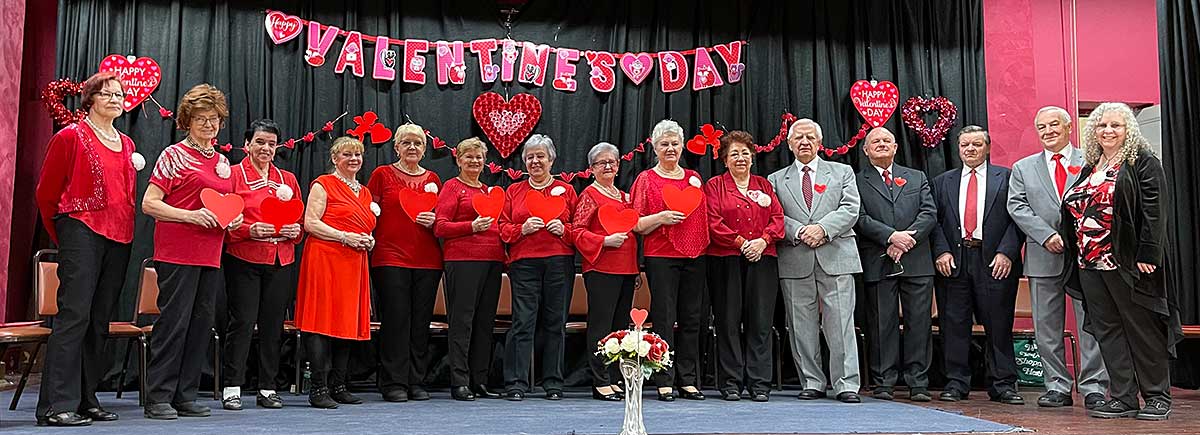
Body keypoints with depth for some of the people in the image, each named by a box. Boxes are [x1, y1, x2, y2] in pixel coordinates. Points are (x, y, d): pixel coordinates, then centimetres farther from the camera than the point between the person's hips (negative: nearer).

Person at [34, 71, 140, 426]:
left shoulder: (126, 144, 18)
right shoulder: (71, 136, -1)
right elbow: (46, 192, 3)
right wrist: (62, 234, 8)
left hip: (118, 237, 7)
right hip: (82, 229, -6)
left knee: (100, 320, 8)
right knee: (74, 314, -13)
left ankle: (86, 400, 14)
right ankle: (56, 406, -11)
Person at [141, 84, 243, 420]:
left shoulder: (222, 161, 17)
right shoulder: (175, 155, -3)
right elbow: (149, 203, -9)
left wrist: (233, 219, 5)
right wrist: (192, 216, -19)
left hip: (210, 255, 7)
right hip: (177, 252, -7)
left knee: (201, 323, 8)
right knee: (174, 322, -6)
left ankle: (185, 396, 16)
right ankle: (159, 398, 3)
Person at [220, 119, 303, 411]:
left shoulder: (287, 179, 15)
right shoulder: (233, 174, 1)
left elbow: (300, 220, 18)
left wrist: (294, 230, -3)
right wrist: (250, 230, -18)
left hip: (282, 261, 4)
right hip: (244, 259, -4)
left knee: (274, 324, 6)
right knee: (242, 322, -5)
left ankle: (267, 389, 14)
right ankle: (232, 389, 4)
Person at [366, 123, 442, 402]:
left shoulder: (432, 179, 14)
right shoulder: (382, 175, 5)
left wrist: (433, 221, -1)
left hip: (427, 261, 3)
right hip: (390, 258, -3)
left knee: (421, 322, 4)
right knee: (395, 321, -5)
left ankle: (417, 382, 12)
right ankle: (394, 384, 2)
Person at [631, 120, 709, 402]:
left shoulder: (694, 177, 16)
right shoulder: (646, 179, 4)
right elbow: (636, 225, -1)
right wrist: (661, 218, -15)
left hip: (694, 256, 4)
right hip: (661, 257, -4)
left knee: (692, 319, 5)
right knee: (664, 320, -4)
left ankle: (689, 380, 13)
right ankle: (664, 382, 3)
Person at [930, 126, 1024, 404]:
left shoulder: (1006, 177, 8)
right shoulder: (942, 182, 15)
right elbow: (935, 220, 8)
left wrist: (1006, 252, -10)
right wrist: (941, 251, -6)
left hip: (994, 261, -2)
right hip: (954, 260, 2)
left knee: (999, 325, 2)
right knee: (954, 324, 3)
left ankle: (1003, 385, 10)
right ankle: (956, 383, 10)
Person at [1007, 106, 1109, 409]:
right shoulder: (1023, 168, 12)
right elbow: (1017, 207, 1)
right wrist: (1047, 235, -11)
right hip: (1043, 257, 2)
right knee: (1047, 327, 5)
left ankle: (1093, 388, 7)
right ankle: (1058, 387, 13)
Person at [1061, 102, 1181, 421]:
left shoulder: (1143, 162, -3)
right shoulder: (1090, 167, 16)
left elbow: (1153, 211, -11)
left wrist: (1147, 255, -18)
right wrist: (1076, 255, 10)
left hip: (1127, 262, -7)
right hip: (1090, 263, 7)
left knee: (1142, 329, 2)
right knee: (1107, 331, 7)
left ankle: (1158, 396, 13)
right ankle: (1123, 398, 12)